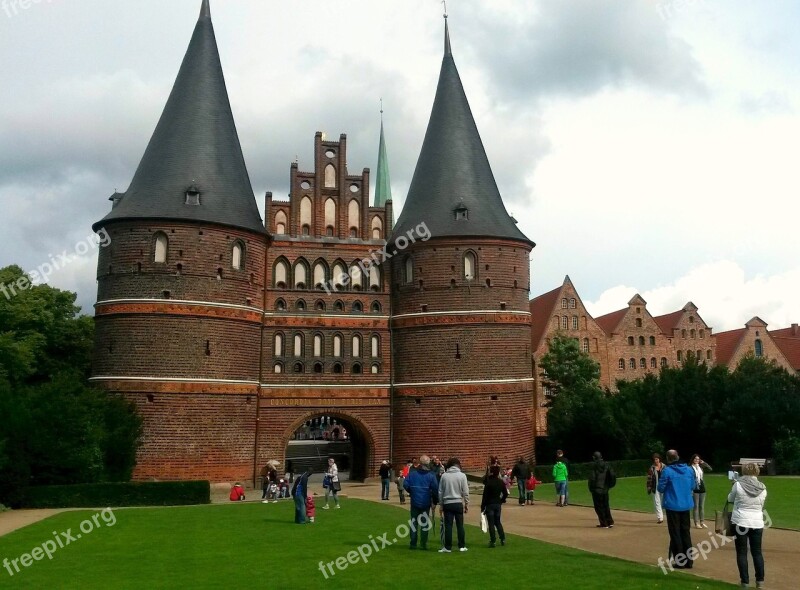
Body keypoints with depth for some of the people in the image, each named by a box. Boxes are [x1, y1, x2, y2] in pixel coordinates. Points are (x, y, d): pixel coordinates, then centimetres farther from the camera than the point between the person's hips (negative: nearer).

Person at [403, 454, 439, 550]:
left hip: (414, 502, 1)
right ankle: (423, 544, 8)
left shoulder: (412, 473, -5)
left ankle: (413, 544, 12)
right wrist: (435, 501, 0)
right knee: (424, 523, 9)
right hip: (426, 503, -1)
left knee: (414, 523, 11)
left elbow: (405, 485, -7)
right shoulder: (431, 475, -8)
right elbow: (435, 489, -11)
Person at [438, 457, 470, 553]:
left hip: (447, 504, 0)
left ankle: (448, 547, 4)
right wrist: (467, 504, 7)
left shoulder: (444, 476, 0)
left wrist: (441, 505, 13)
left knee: (448, 526, 3)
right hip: (458, 503, 0)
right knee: (460, 525, 8)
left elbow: (440, 492, 5)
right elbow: (465, 492, -3)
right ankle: (462, 546, 12)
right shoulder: (462, 475, -3)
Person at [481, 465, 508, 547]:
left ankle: (492, 541, 1)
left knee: (491, 523, 1)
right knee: (498, 522, 19)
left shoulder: (488, 482, -16)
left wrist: (482, 507, -10)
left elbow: (485, 495, -15)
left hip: (490, 505, -5)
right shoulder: (501, 482, 3)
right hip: (498, 504, 6)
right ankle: (503, 539, 15)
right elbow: (505, 493, 9)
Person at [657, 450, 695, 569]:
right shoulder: (689, 469, 1)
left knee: (675, 534, 5)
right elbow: (692, 486, 10)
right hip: (686, 505, 5)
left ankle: (680, 561, 6)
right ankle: (688, 561, 19)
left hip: (673, 506, -5)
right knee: (686, 533, 15)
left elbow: (660, 488, -10)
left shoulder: (667, 471, -14)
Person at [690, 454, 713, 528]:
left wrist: (703, 463, -3)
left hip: (702, 488, 6)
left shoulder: (700, 466, 7)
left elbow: (710, 469, 8)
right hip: (695, 489, -6)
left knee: (702, 506, 11)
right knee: (696, 506, 0)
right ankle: (696, 523, 6)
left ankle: (702, 522, 18)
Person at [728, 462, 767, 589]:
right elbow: (761, 505, 13)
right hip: (757, 523, 3)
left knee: (742, 553, 5)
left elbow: (730, 499, 7)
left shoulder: (738, 485, -10)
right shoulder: (762, 488, 0)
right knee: (757, 552, 15)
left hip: (740, 522, -3)